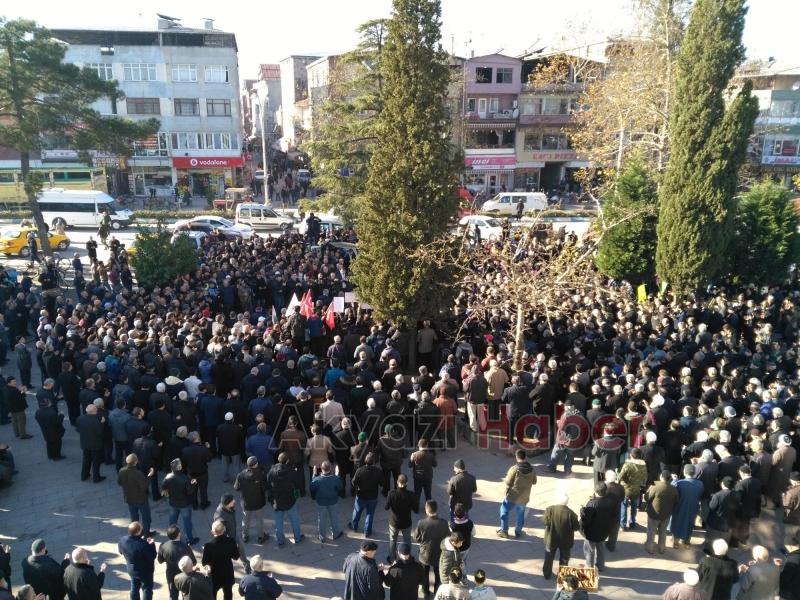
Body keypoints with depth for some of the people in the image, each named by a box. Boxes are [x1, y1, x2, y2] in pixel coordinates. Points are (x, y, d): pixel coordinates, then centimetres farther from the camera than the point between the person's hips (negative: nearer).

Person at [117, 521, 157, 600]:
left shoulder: (122, 540, -20)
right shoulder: (143, 544, -38)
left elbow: (121, 551, 2)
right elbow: (153, 556, -25)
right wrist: (151, 544, -13)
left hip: (131, 570, 6)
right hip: (145, 571, -6)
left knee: (134, 588, 27)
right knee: (147, 590, 16)